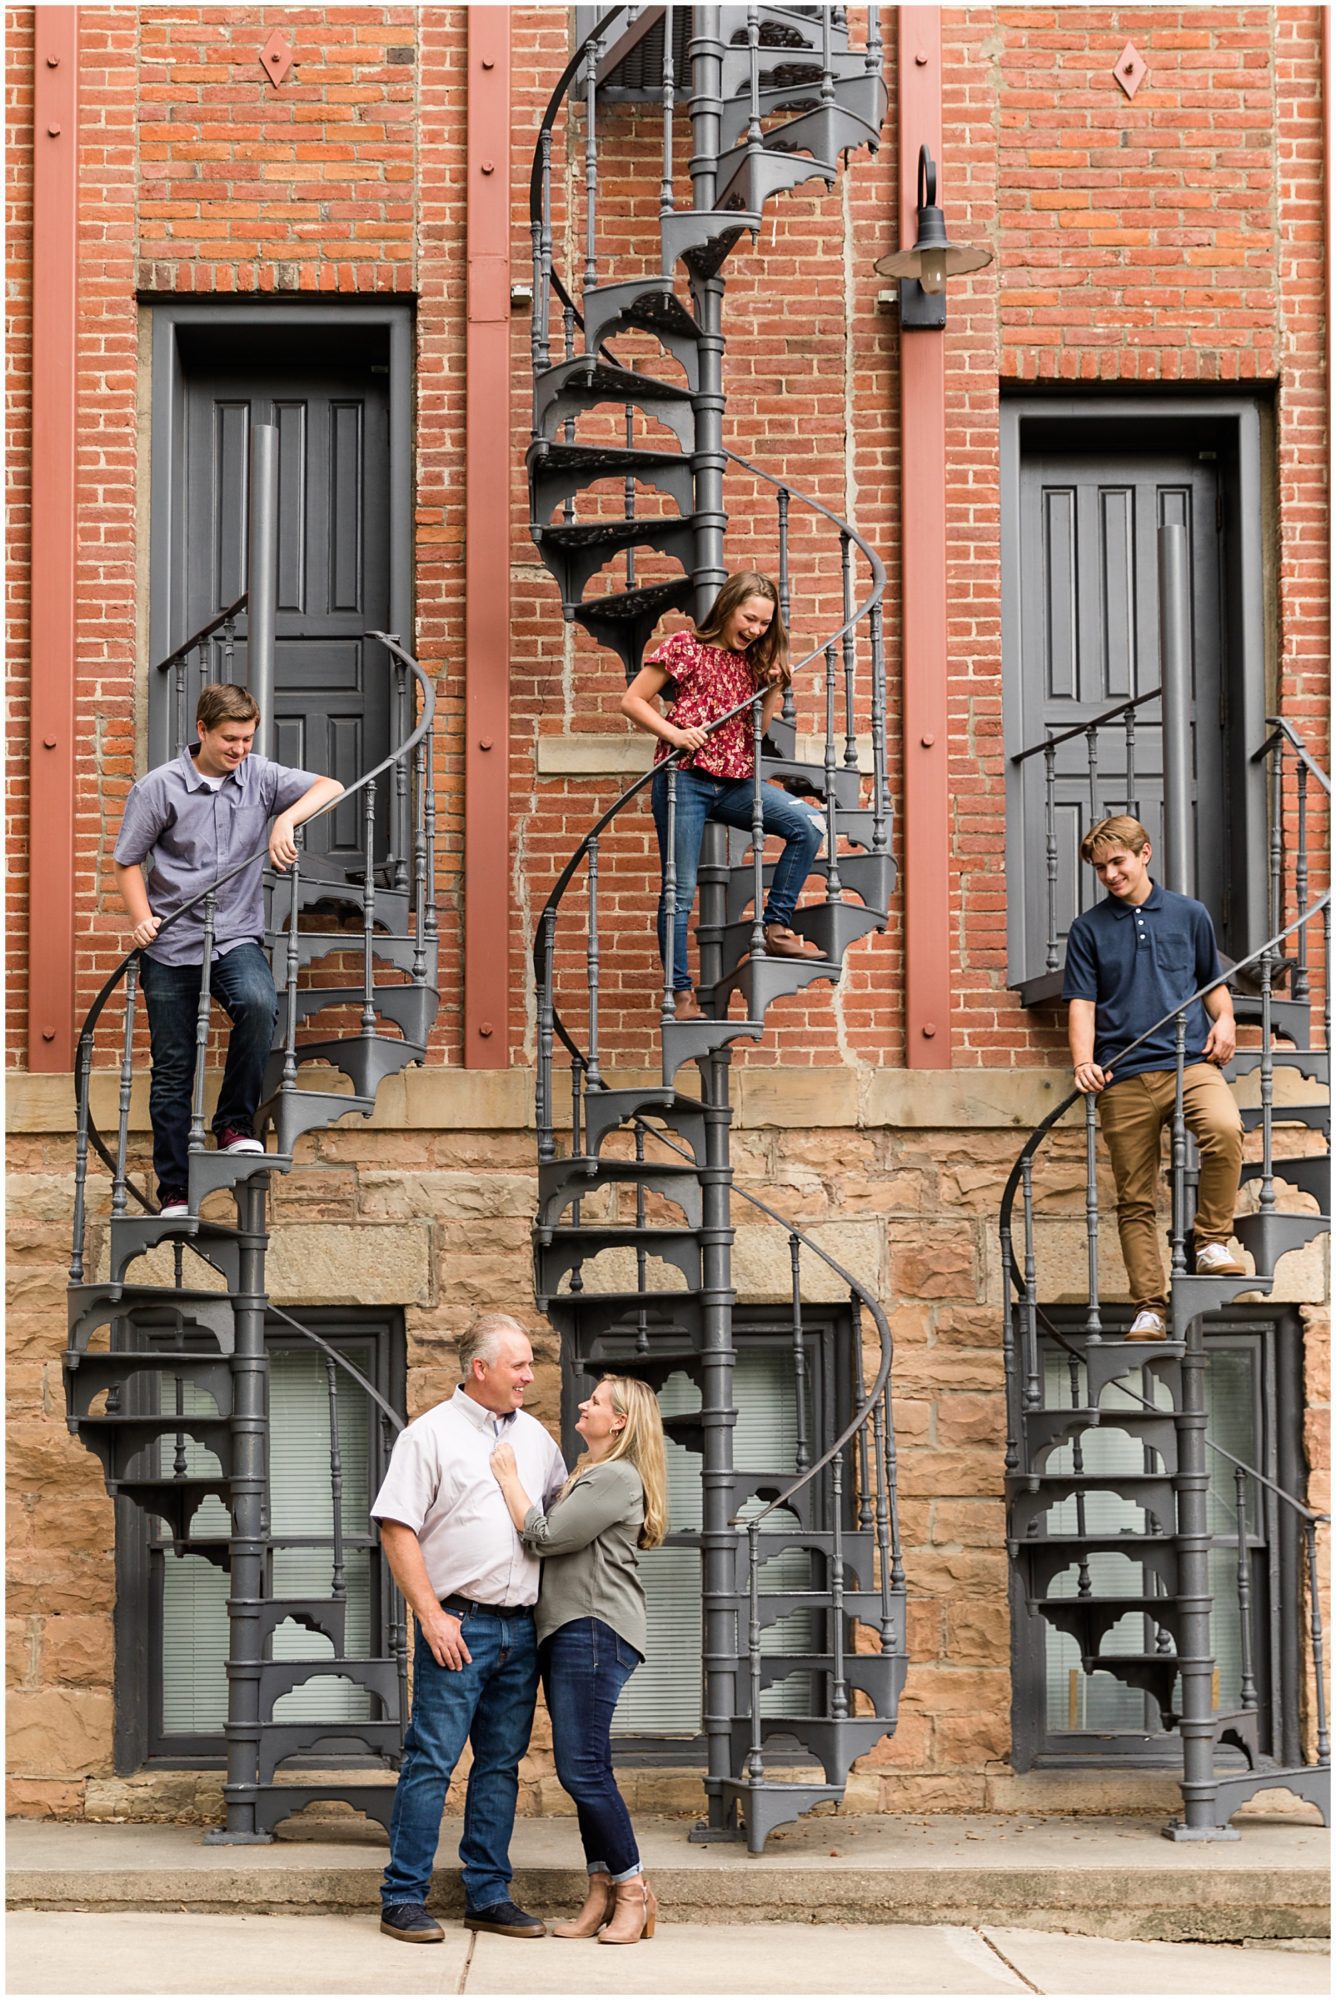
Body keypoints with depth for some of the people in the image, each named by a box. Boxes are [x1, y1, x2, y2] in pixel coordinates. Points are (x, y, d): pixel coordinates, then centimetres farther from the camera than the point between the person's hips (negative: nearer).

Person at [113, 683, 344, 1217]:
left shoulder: (260, 776, 2)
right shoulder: (159, 787, -6)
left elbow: (330, 788, -5)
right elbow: (129, 861, 0)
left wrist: (286, 819, -23)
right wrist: (140, 917, -17)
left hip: (236, 938, 1)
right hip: (171, 947, -1)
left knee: (258, 1003, -31)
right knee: (172, 1069, 4)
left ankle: (235, 1124, -12)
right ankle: (173, 1193, 15)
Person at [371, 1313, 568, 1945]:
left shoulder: (535, 1437, 15)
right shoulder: (431, 1435, -4)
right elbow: (397, 1529, -9)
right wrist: (431, 1615, -14)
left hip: (520, 1628, 6)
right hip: (458, 1626, -6)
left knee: (501, 1763, 9)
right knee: (431, 1761, -6)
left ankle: (488, 1895, 15)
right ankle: (403, 1899, -1)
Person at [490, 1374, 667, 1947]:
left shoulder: (615, 1477, -10)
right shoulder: (591, 1475, 24)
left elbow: (545, 1536, -15)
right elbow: (553, 1540, 21)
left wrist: (510, 1478, -5)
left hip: (595, 1632, -10)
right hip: (568, 1634, 10)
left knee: (582, 1767, -11)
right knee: (585, 1770, 8)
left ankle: (632, 1890, -3)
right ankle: (601, 1895, 10)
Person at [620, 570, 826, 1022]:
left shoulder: (751, 661, 15)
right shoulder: (685, 647, -1)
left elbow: (756, 731, 16)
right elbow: (632, 701, -2)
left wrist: (773, 691, 1)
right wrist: (673, 733, -15)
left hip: (734, 783, 5)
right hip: (684, 779, -5)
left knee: (808, 824, -17)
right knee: (680, 890, -3)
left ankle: (776, 927, -8)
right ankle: (681, 992, 6)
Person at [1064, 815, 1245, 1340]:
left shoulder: (1190, 915, 13)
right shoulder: (1088, 928, 11)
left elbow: (1213, 982, 22)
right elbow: (1082, 1002, 6)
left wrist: (1224, 1019, 1)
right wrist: (1083, 1062, -10)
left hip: (1191, 1061, -1)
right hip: (1123, 1078, 1)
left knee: (1225, 1128, -31)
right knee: (1135, 1198, 1)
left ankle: (1211, 1243, -14)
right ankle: (1149, 1307, 7)